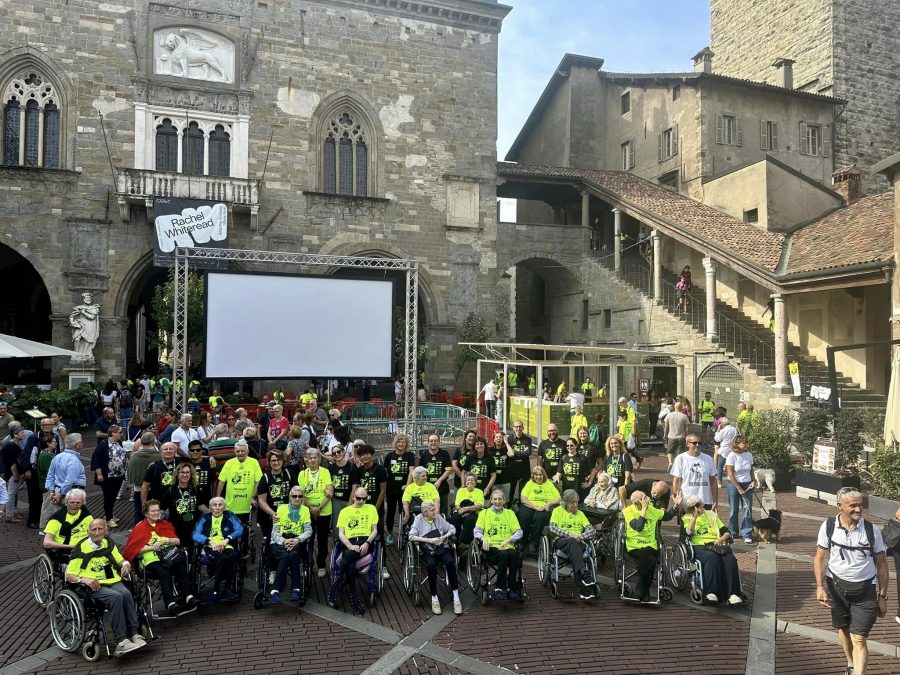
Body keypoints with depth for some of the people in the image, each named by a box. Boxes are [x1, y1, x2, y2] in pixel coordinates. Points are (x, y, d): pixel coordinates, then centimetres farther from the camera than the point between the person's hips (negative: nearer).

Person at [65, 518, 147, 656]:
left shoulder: (108, 544, 16)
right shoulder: (81, 549, 0)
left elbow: (120, 560, 29)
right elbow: (69, 575, -3)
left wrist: (126, 564, 5)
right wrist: (84, 579, -22)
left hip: (113, 581, 4)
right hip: (94, 586, -4)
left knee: (126, 594, -30)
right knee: (116, 597, -34)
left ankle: (134, 634, -29)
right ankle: (121, 641, -34)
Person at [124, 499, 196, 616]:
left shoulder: (165, 524, 23)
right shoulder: (139, 528, 12)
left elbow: (177, 541, 14)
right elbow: (131, 550, 2)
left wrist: (165, 541, -6)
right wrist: (151, 547, -9)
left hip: (168, 557, 3)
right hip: (150, 560, -3)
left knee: (181, 568, -30)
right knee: (164, 573, -35)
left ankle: (188, 597, -36)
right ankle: (171, 604, -44)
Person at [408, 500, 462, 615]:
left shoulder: (438, 517, 9)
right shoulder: (419, 519, 2)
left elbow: (452, 529, 11)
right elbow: (411, 536, -9)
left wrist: (444, 537, -9)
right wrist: (430, 540, -15)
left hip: (443, 548, 2)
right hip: (428, 551, -2)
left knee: (450, 562, -30)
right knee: (431, 564, -34)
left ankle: (456, 597, -24)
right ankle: (434, 599, -21)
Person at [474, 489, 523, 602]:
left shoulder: (510, 513, 21)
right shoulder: (484, 513, 20)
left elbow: (519, 532, 10)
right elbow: (477, 530, 8)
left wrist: (507, 540, -8)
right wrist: (483, 538, -14)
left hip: (507, 546, 1)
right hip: (491, 547, -1)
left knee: (514, 554, -34)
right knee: (503, 554, -35)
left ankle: (512, 588, -22)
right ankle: (499, 588, -26)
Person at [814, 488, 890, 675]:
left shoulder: (872, 530, -12)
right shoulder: (828, 527, -11)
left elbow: (881, 564, -2)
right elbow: (820, 558, -3)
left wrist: (882, 596, -1)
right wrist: (820, 586, -11)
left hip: (865, 589, -2)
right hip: (836, 586, 2)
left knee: (859, 639, -6)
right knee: (843, 629, 21)